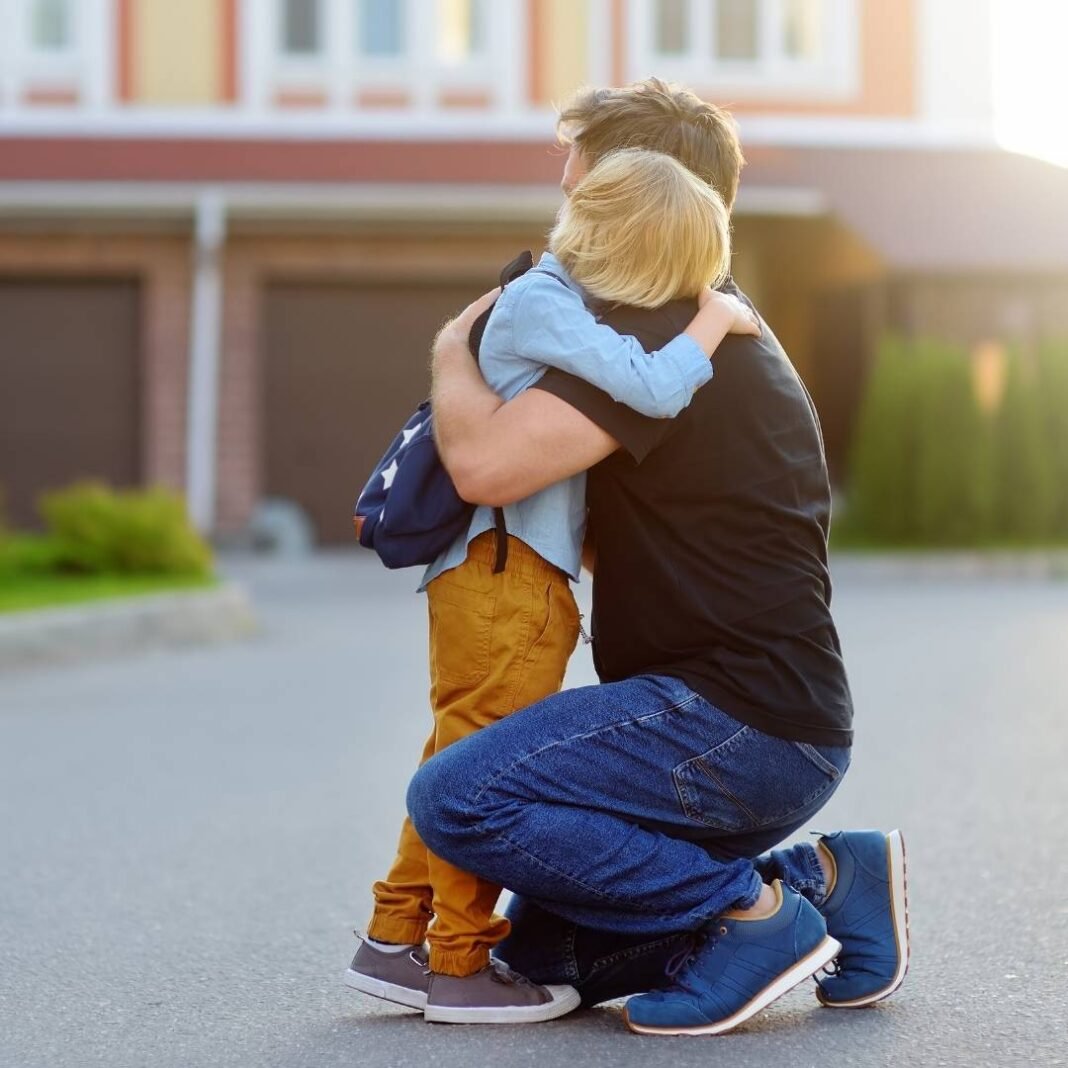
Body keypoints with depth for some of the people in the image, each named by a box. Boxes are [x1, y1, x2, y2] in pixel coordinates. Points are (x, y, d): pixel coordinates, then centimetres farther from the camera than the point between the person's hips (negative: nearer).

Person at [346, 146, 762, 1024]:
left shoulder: (554, 298, 14)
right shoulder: (543, 304, -15)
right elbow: (653, 389, -24)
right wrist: (715, 320, -10)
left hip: (490, 578, 10)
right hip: (507, 569, -10)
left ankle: (397, 939, 22)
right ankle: (461, 966, 5)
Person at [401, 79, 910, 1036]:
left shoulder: (663, 337, -15)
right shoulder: (723, 327, 19)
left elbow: (486, 462, -28)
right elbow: (623, 545, 28)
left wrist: (452, 349, -6)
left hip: (738, 727, -10)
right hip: (780, 731, 10)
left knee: (456, 801, -21)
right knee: (544, 945, 15)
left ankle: (755, 909, -11)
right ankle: (815, 878, 10)